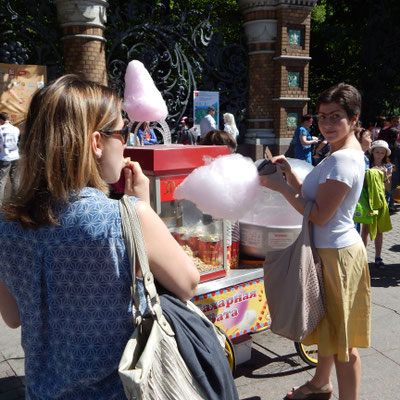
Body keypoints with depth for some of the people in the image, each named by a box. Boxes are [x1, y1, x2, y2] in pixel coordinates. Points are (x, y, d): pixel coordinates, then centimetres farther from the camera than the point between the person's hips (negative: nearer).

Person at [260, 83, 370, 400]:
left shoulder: (342, 160, -22)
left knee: (343, 338, 1)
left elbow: (319, 215, -24)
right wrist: (289, 173, 0)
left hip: (336, 254, -11)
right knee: (329, 327, 25)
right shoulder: (346, 153, 11)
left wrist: (282, 187, -19)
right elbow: (311, 196, 12)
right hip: (330, 250, 11)